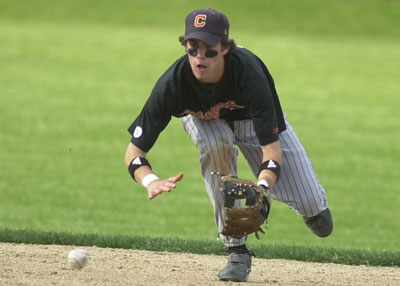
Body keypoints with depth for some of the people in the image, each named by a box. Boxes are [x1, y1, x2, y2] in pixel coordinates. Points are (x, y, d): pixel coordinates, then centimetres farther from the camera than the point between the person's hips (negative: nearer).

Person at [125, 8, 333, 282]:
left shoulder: (249, 73, -41)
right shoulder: (173, 83, -37)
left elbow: (272, 148, -41)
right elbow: (135, 150, -33)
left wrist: (262, 188, -61)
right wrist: (151, 181, -55)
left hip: (255, 118, -1)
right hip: (204, 120, 1)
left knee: (309, 205, -8)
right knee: (216, 144, -37)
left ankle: (314, 205, 37)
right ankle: (237, 250, -22)